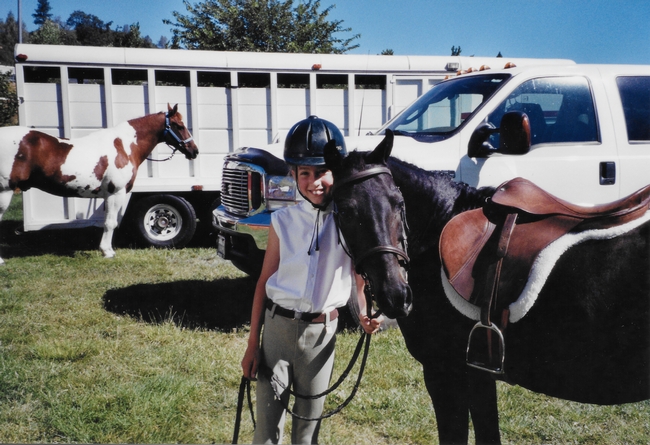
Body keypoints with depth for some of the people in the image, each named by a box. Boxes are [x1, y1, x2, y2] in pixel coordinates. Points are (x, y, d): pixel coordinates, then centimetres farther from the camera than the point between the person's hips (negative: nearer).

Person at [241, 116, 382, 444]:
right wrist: (252, 344, -1)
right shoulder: (283, 222, -3)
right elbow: (264, 281, 1)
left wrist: (363, 316, -16)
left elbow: (358, 278, 4)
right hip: (278, 326, 1)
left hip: (322, 332, 0)